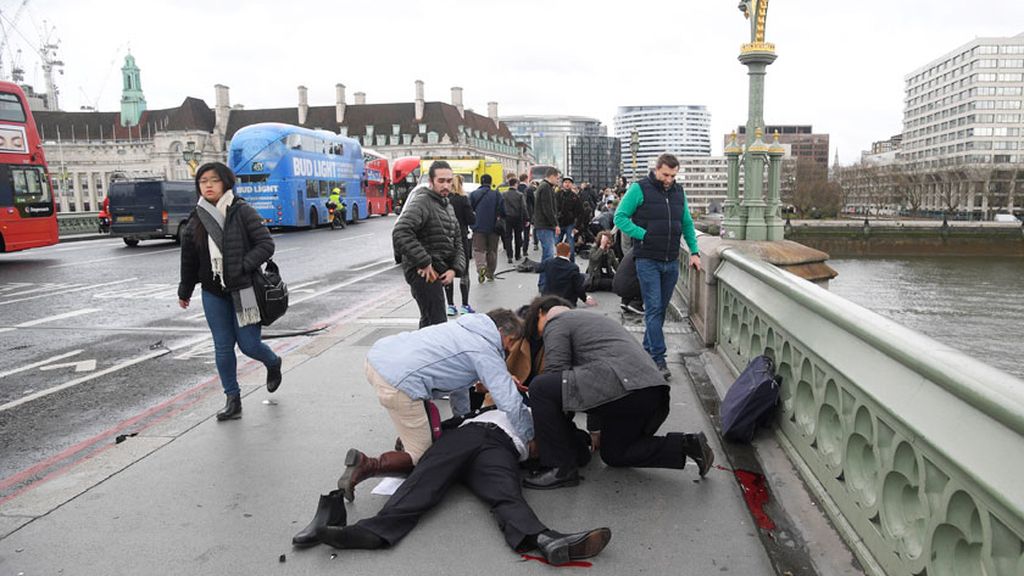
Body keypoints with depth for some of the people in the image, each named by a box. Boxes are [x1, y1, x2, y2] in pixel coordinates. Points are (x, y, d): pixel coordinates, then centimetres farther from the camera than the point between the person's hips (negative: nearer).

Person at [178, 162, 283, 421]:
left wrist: (241, 267, -20)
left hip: (243, 290, -4)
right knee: (222, 348, 5)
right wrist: (184, 291, 21)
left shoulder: (243, 212, -7)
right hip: (213, 293, 4)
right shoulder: (197, 219, 6)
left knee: (248, 344, -2)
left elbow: (266, 245, -10)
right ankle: (233, 400, 16)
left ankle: (273, 364, 33)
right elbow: (188, 258, 14)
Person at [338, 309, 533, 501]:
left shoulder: (464, 326, 23)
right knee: (422, 457, 5)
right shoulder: (487, 353, -1)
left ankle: (406, 439, 34)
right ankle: (365, 465, -9)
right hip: (398, 383, -9)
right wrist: (531, 439, 12)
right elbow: (512, 403, -4)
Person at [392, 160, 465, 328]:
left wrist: (455, 269, 2)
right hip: (425, 273, -10)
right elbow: (400, 233, -26)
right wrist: (424, 263, -23)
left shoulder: (447, 205, 19)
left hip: (438, 271, 10)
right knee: (437, 322, -15)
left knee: (428, 321, 20)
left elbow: (457, 242, 20)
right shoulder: (422, 201, -12)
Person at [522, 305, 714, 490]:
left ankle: (561, 468, -4)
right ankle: (686, 445, 14)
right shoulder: (595, 320, 38)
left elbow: (555, 371, -1)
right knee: (613, 453, 26)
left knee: (540, 388, -7)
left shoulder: (555, 323, 10)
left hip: (621, 388, -10)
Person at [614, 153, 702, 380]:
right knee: (653, 309, -8)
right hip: (648, 261, -6)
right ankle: (659, 359, -7)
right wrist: (644, 234, -14)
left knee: (661, 309, 11)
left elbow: (687, 224, 20)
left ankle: (648, 349, 23)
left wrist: (694, 251, 11)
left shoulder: (678, 192, 13)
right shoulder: (640, 189, -5)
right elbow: (620, 218, -6)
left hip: (671, 261, 6)